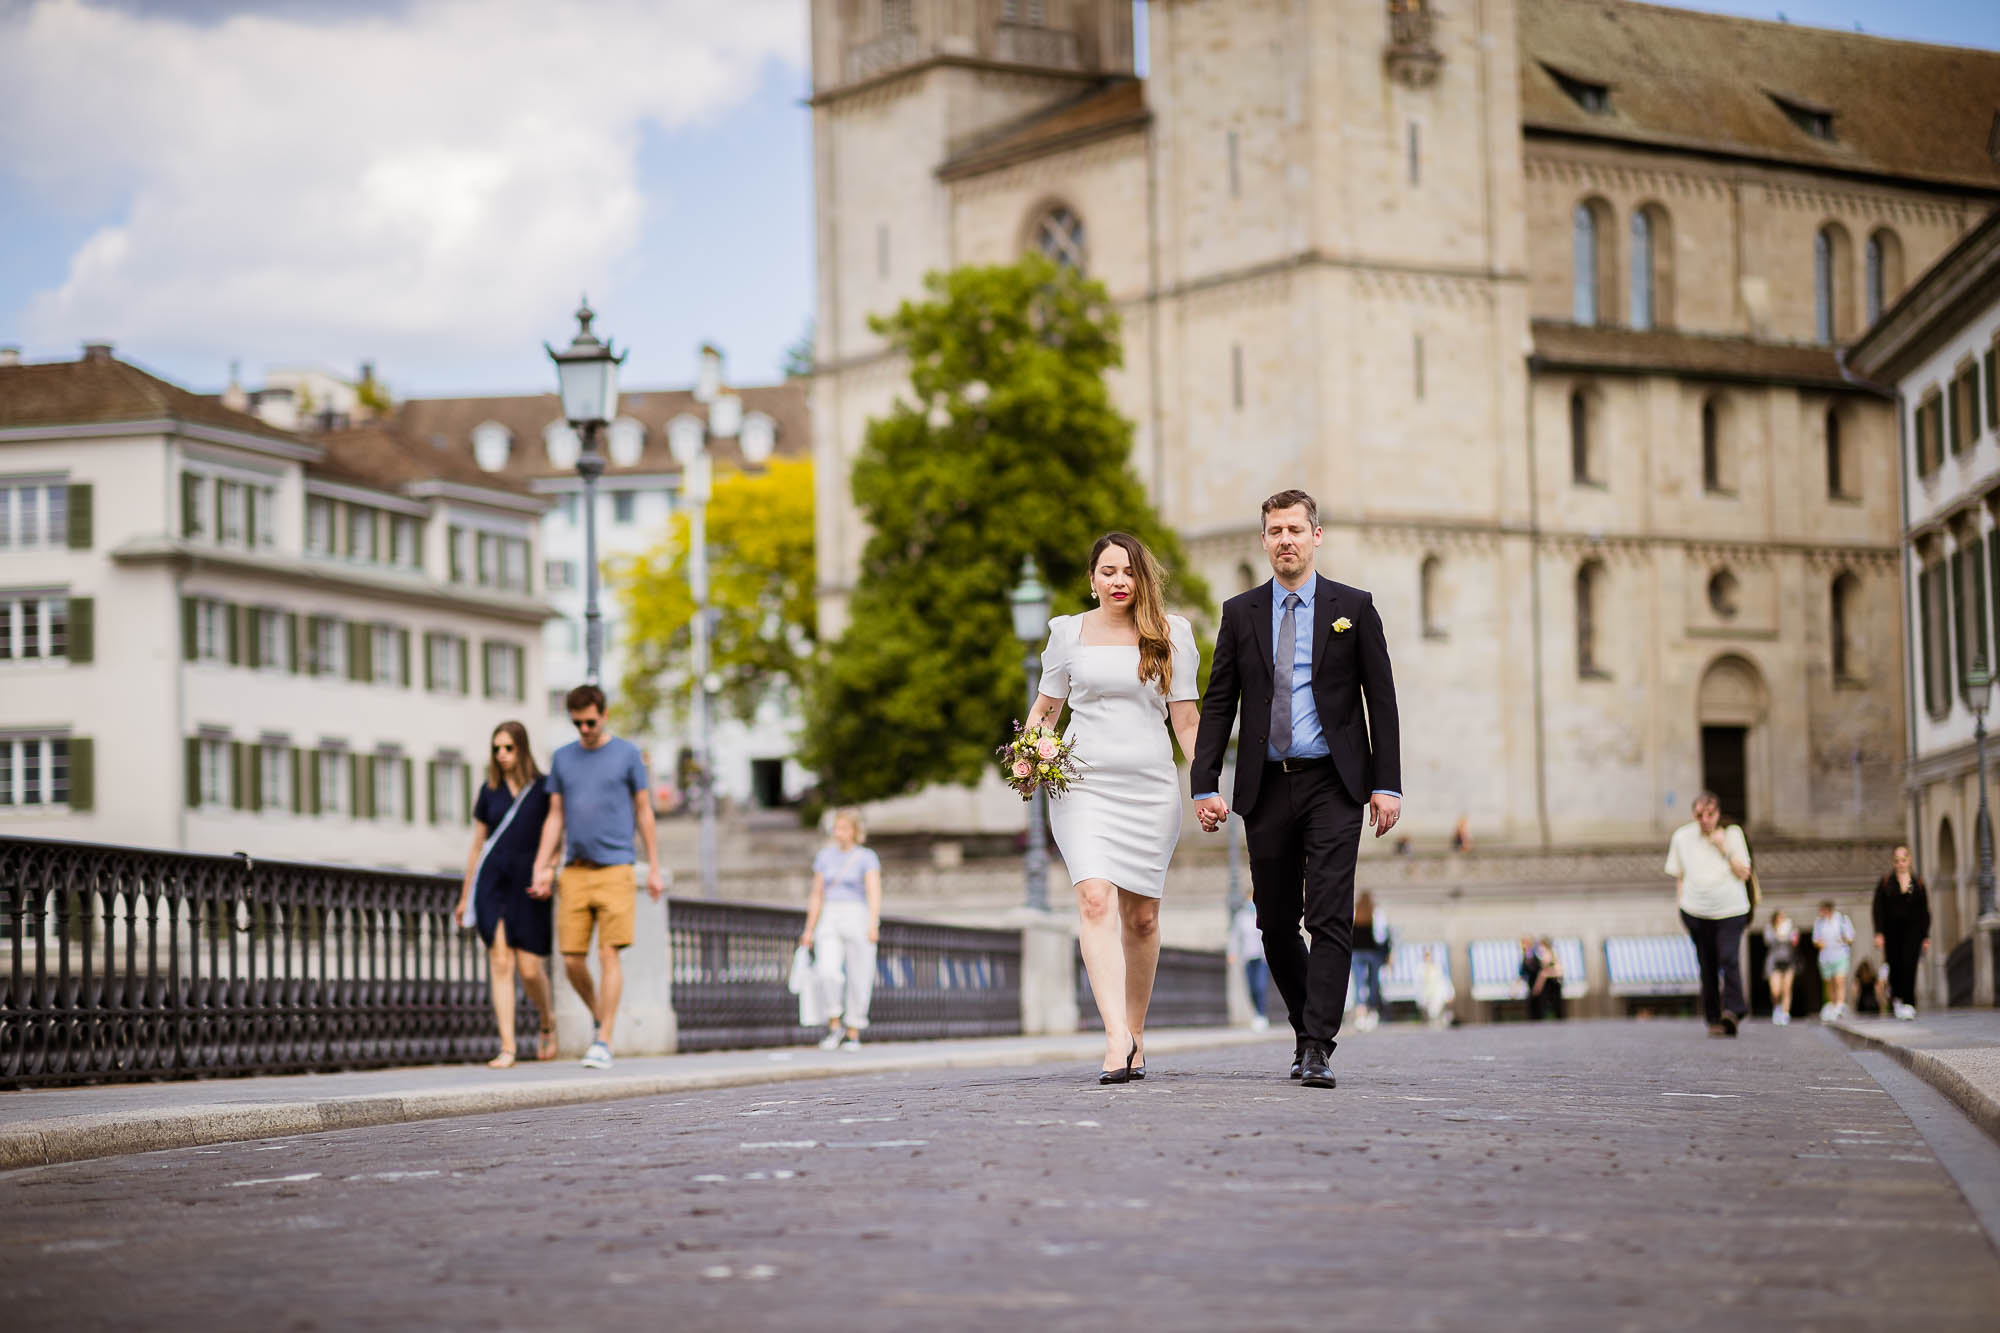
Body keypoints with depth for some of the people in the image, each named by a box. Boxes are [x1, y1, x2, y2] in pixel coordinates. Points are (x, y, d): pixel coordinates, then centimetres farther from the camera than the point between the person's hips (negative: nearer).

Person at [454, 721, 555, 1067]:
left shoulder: (544, 788, 3)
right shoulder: (490, 791, 11)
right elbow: (478, 845, 17)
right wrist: (465, 896, 18)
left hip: (528, 885, -2)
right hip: (492, 881, 2)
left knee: (530, 969, -4)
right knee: (500, 963, -9)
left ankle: (548, 1023, 28)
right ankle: (507, 1048, -10)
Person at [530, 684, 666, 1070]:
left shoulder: (627, 754, 3)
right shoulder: (563, 759, 12)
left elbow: (644, 812, 7)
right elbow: (555, 817, 15)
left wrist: (654, 869, 5)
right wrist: (542, 868, 6)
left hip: (615, 868, -3)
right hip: (574, 872, 3)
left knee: (609, 955, -9)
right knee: (572, 961, -1)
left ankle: (603, 1042, -5)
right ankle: (600, 1018, 23)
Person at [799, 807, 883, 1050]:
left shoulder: (867, 858, -2)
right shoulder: (825, 856, 11)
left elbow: (875, 894, -14)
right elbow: (817, 896, 14)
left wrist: (873, 925, -28)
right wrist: (809, 930, 10)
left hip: (858, 921, -2)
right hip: (829, 922, 2)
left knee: (858, 981, 0)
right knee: (828, 971, -20)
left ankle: (853, 1035, 15)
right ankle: (835, 1026, -5)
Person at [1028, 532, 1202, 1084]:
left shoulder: (1170, 635, 6)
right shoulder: (1070, 632, 9)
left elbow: (1186, 719, 5)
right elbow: (1045, 708, 17)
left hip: (1150, 786, 1)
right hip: (1084, 783, -1)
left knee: (1141, 915, 5)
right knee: (1096, 899, -18)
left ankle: (1135, 1033, 21)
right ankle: (1116, 1038, -27)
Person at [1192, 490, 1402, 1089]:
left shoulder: (1352, 608, 4)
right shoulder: (1241, 612, 9)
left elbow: (1381, 699, 3)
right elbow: (1218, 704, 8)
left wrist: (1387, 784, -4)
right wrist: (1205, 785, -2)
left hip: (1333, 784, -3)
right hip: (1267, 787, 3)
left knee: (1330, 917, -12)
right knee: (1276, 922, 6)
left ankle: (1318, 1049, -14)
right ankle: (1307, 1031, 23)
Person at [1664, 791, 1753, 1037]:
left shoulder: (1733, 834, 2)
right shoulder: (1682, 837, 6)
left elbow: (1744, 873, -1)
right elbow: (1679, 875, 15)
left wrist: (1725, 848, -11)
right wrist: (1683, 902, 4)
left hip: (1730, 909, -2)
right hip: (1696, 912, 2)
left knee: (1728, 959, -19)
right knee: (1707, 966, 3)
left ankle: (1732, 1010, -20)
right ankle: (1714, 1020, 10)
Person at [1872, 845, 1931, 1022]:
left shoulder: (1918, 883, 8)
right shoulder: (1885, 883, 6)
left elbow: (1925, 912, 10)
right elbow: (1878, 909, 1)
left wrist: (1926, 937, 5)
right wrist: (1879, 933, -9)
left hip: (1912, 929, 0)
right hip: (1892, 931, 0)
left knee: (1909, 965, -14)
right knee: (1895, 966, -1)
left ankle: (1908, 1004, -17)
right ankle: (1896, 996, 28)